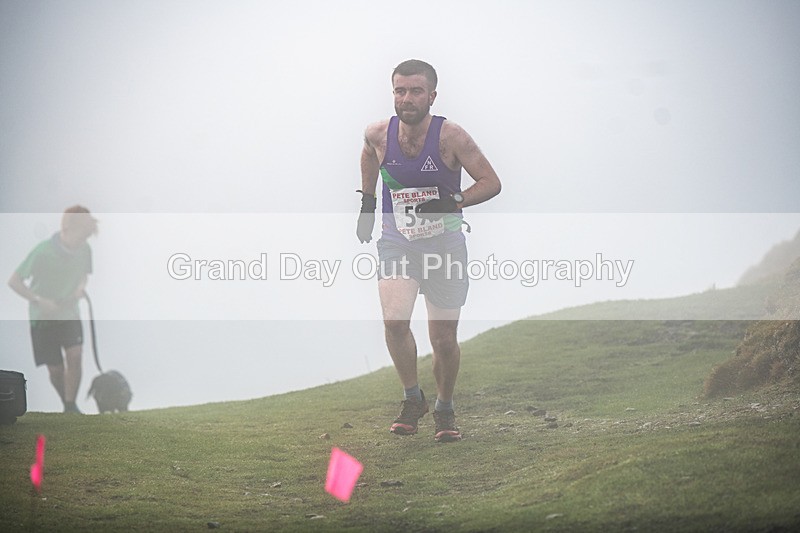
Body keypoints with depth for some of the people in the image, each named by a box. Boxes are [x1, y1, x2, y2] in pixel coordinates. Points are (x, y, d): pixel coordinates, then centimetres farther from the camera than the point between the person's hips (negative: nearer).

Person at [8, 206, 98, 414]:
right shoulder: (44, 251, -23)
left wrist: (80, 287, -9)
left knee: (75, 356, -18)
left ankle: (71, 406, -10)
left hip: (69, 314, 3)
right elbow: (14, 281, -18)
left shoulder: (84, 249, -8)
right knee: (55, 369, 1)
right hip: (43, 317, -3)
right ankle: (66, 404, 25)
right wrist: (40, 301, -28)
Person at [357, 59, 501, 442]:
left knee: (444, 339, 2)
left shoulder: (450, 136, -16)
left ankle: (445, 410, 26)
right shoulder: (378, 135, -7)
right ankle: (412, 399, 0)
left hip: (444, 242, -1)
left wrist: (453, 202, -25)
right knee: (394, 321, -22)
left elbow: (491, 183, -10)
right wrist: (367, 204, 19)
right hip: (397, 242, 1)